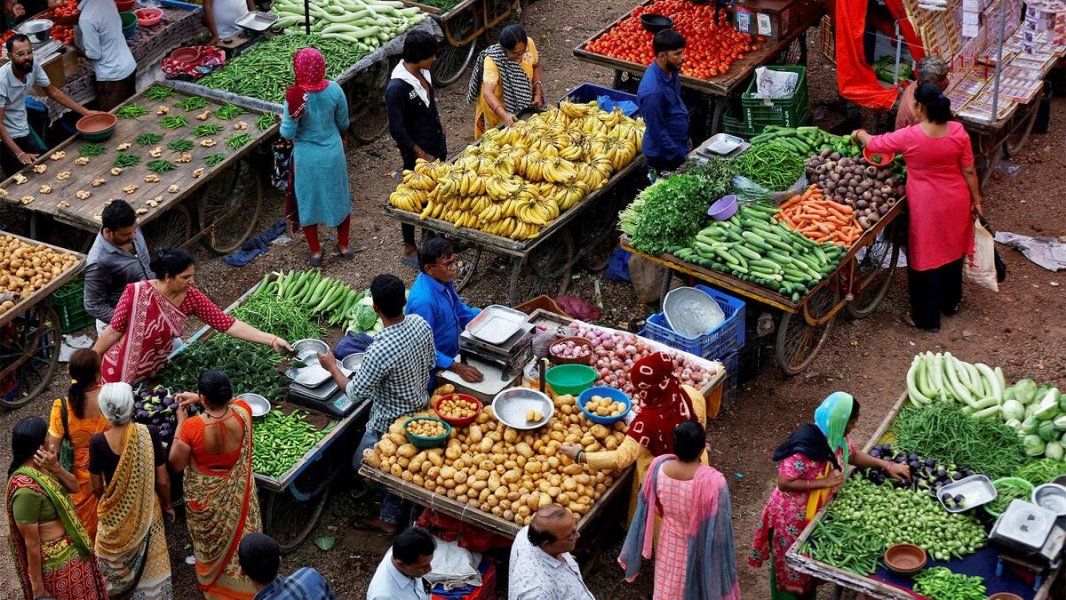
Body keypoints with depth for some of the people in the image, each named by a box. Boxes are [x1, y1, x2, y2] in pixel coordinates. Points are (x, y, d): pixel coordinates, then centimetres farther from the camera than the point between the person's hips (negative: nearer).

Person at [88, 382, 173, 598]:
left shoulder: (98, 442, -23)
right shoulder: (148, 434, -23)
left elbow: (96, 487, -9)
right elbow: (163, 481, -13)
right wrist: (167, 504, 7)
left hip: (114, 513, 0)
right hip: (146, 512, 0)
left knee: (115, 557, 27)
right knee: (148, 561, 23)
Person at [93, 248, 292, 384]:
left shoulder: (192, 298, -15)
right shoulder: (136, 293, -27)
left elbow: (228, 324, -17)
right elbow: (114, 331, -17)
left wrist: (273, 340, -23)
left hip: (155, 372, 4)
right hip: (121, 372, -4)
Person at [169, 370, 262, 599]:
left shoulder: (192, 427, -33)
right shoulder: (243, 414, -24)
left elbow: (176, 464, -17)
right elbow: (232, 401, 3)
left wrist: (181, 423, -13)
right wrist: (198, 399, 0)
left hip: (205, 497, -2)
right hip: (237, 494, 2)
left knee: (210, 542, 26)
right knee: (240, 538, 26)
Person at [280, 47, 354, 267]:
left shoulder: (295, 96, -24)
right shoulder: (334, 89, -14)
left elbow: (288, 133, -19)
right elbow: (343, 124, 0)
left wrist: (284, 120, -2)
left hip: (307, 158, -2)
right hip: (333, 153, 3)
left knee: (308, 201, 17)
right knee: (339, 197, 22)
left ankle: (315, 252, 29)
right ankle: (344, 245, 37)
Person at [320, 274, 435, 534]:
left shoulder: (380, 350, -38)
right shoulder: (420, 324, -16)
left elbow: (356, 392, -23)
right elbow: (431, 362, 3)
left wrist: (331, 367, -7)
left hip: (390, 423, -8)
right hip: (420, 410, 8)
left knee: (361, 464, 18)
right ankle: (389, 518, 41)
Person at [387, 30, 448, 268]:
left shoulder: (423, 72, -2)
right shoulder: (397, 88, -27)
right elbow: (397, 130, -23)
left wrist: (441, 136, 16)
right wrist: (423, 155, -17)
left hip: (436, 143, 8)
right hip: (417, 152, -8)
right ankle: (409, 250, 22)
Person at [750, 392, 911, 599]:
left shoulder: (837, 437, -7)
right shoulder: (806, 446, -34)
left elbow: (853, 455, 13)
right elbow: (783, 483, -31)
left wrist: (887, 466, 4)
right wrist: (824, 482, -29)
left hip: (815, 514, 8)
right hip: (792, 518, -8)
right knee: (791, 571, 12)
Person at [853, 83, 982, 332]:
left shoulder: (909, 137, -22)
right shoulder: (958, 131, -12)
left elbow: (874, 144, -6)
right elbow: (969, 170, -4)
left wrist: (860, 134, 16)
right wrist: (976, 199, 9)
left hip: (926, 207, -4)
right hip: (956, 203, 4)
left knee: (925, 256, 10)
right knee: (952, 249, 24)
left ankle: (926, 318, 20)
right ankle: (951, 301, 44)